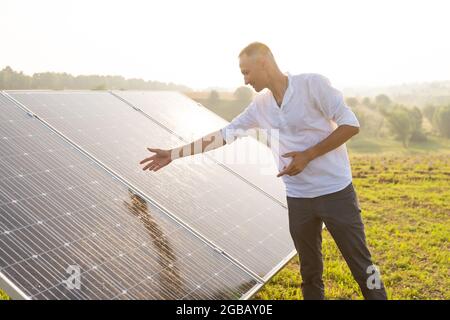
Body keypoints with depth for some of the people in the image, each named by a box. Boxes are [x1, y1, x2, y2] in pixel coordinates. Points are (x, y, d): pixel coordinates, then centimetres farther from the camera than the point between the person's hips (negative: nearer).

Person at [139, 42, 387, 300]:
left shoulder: (313, 84, -11)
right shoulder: (260, 105, 6)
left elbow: (351, 125, -12)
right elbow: (224, 135, 10)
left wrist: (308, 155, -18)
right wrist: (174, 154, 9)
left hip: (335, 191, -5)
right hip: (298, 198, 5)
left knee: (362, 267, 3)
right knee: (310, 272, 13)